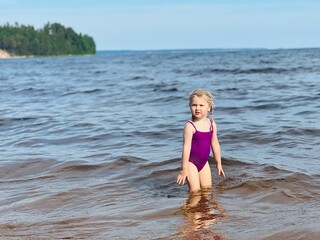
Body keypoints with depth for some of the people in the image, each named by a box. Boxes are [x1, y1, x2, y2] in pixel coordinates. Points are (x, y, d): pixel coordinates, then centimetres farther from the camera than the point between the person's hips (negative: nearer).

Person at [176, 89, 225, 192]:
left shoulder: (212, 124, 1)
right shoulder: (190, 126, -17)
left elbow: (215, 144, 12)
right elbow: (186, 147, -18)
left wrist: (219, 163, 17)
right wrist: (184, 169, -20)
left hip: (204, 162, 6)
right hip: (191, 161, -6)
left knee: (207, 188, 11)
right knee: (195, 191, -6)